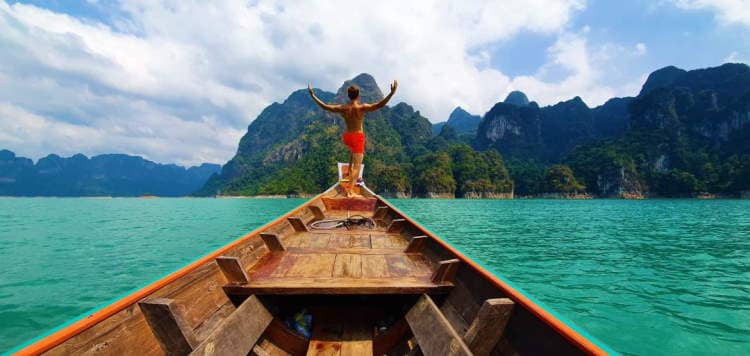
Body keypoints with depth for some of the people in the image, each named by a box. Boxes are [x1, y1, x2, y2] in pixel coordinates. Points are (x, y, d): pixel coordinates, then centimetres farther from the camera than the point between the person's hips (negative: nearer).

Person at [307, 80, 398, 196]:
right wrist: (392, 93, -23)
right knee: (357, 165, -2)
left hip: (346, 136, 5)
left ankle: (350, 173, 35)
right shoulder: (362, 107, -15)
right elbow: (379, 105, -23)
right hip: (358, 137, -5)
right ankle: (350, 190, -11)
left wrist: (313, 95, 11)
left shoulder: (342, 108, -4)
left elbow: (325, 106, 1)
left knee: (354, 151, 38)